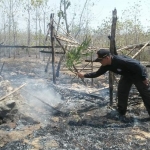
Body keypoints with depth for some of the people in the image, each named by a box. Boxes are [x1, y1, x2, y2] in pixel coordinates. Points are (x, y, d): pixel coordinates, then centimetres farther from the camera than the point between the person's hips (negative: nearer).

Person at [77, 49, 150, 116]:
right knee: (121, 93, 5)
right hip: (126, 76, 8)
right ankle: (121, 112, 19)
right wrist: (84, 75, -5)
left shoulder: (120, 60, -40)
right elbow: (97, 73, 1)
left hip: (139, 74, -8)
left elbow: (137, 65, -35)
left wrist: (144, 78, -27)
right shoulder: (106, 65, -14)